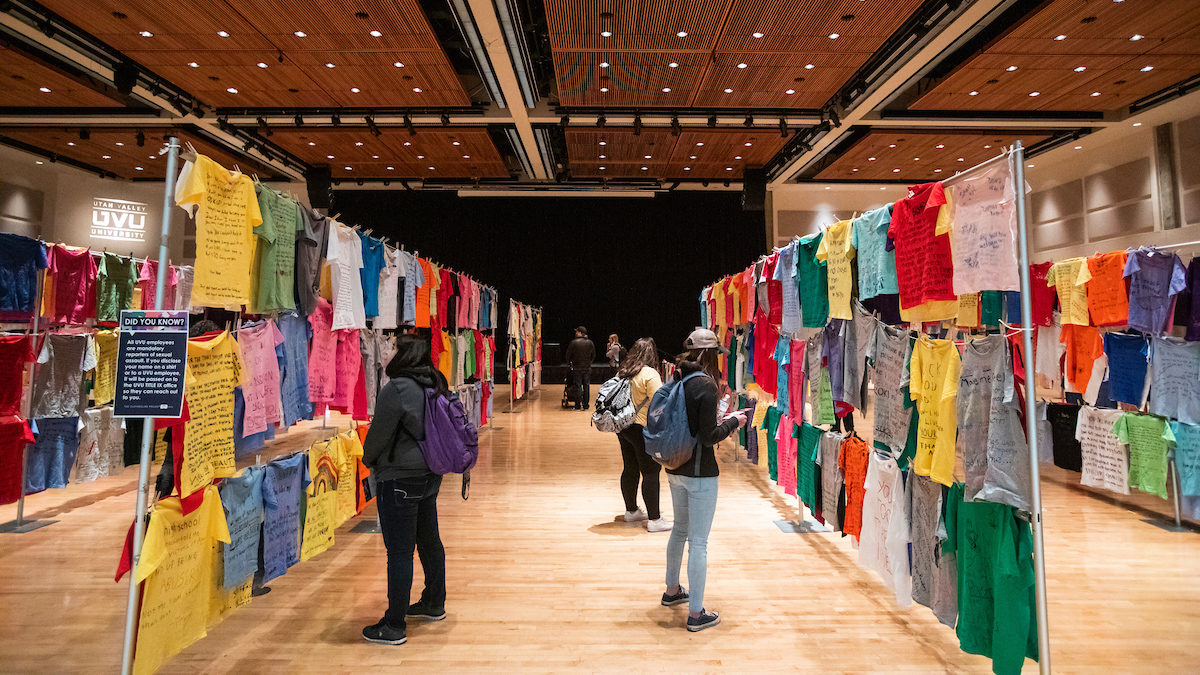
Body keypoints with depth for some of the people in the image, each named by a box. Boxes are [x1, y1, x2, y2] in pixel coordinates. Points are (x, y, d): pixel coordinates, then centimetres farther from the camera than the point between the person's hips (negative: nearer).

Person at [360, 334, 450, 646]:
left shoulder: (396, 390, -19)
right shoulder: (436, 386, 5)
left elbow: (379, 433, -13)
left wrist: (369, 460, 8)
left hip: (400, 478, -8)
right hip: (430, 475, 9)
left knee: (399, 551, 1)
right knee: (429, 540, 20)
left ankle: (393, 627, 12)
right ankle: (434, 605, 36)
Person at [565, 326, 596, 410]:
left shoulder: (573, 342, -9)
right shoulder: (590, 343, 3)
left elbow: (568, 355, -4)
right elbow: (593, 356, 11)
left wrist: (569, 364, 11)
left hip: (577, 368, -3)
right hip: (587, 368, 3)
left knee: (578, 386, 1)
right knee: (586, 386, 8)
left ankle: (578, 405, 1)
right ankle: (586, 405, 10)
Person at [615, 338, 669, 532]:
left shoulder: (622, 372, 7)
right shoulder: (650, 374, -15)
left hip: (623, 427, 8)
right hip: (643, 429, -8)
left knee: (629, 470, 17)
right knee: (650, 473, -1)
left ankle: (631, 510, 30)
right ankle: (654, 519, 4)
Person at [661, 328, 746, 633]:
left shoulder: (677, 380, 4)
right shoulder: (705, 385, -19)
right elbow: (709, 437, -20)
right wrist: (733, 422, -4)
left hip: (675, 469, 8)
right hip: (699, 472, -8)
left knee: (680, 530, 24)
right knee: (699, 541, 2)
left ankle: (672, 590, 41)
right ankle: (696, 614, 13)